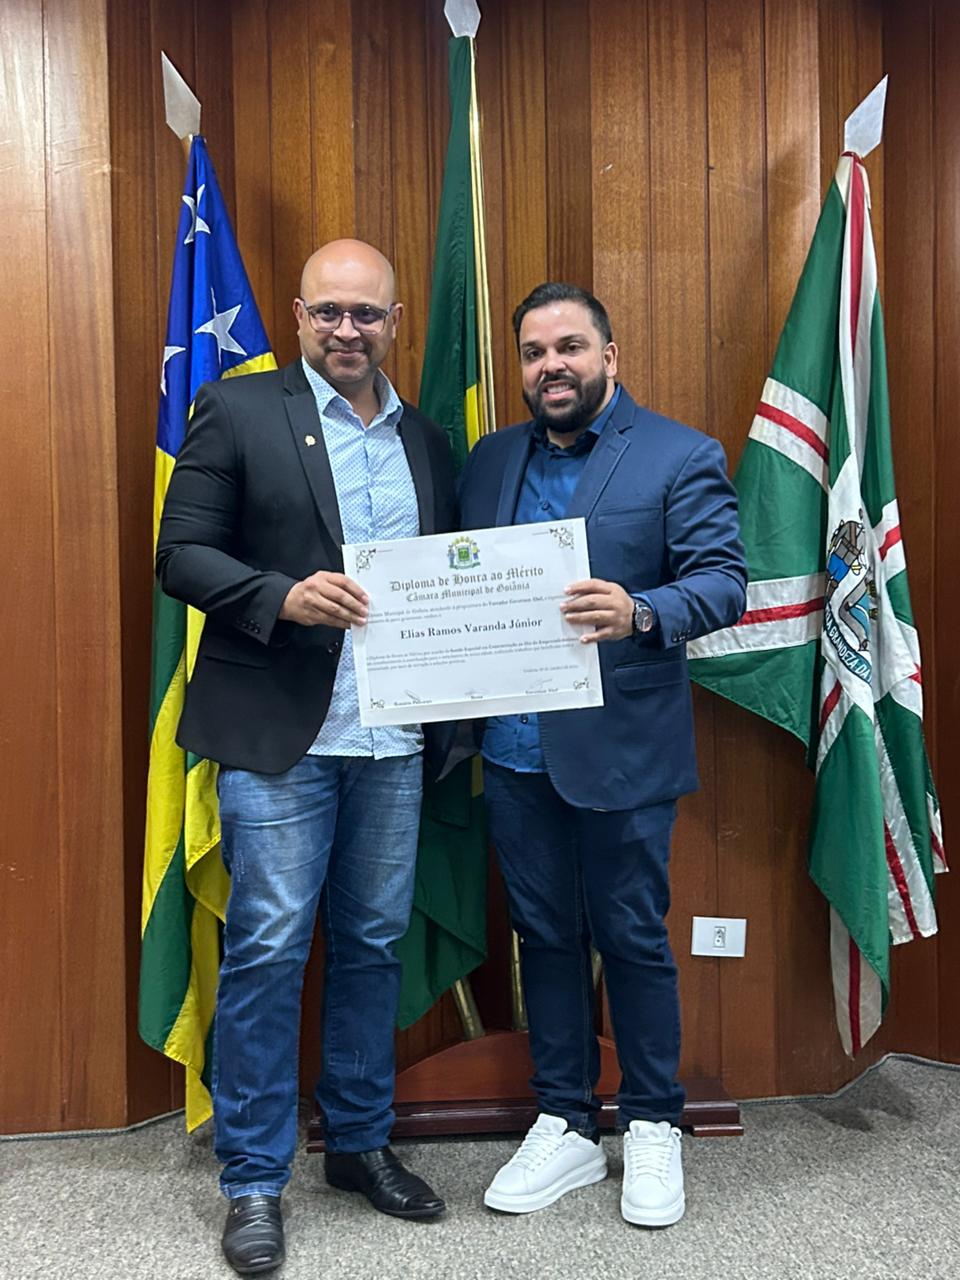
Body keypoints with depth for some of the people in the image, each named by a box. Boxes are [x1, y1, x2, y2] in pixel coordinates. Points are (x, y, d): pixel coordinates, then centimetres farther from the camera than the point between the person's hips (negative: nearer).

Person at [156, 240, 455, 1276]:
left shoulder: (426, 441, 15)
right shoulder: (237, 410, 1)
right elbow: (180, 553, -4)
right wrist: (282, 596, -21)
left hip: (394, 738, 5)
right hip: (279, 735, -4)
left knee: (372, 945, 14)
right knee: (266, 951, 2)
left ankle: (360, 1141, 33)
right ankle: (253, 1180, 21)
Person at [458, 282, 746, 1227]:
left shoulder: (681, 458, -3)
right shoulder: (489, 461, 11)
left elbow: (724, 581, -10)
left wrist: (641, 613, -30)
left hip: (622, 750, -4)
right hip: (515, 749, 5)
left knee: (632, 938, 9)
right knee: (544, 935, 14)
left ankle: (651, 1128, 31)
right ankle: (565, 1124, 32)